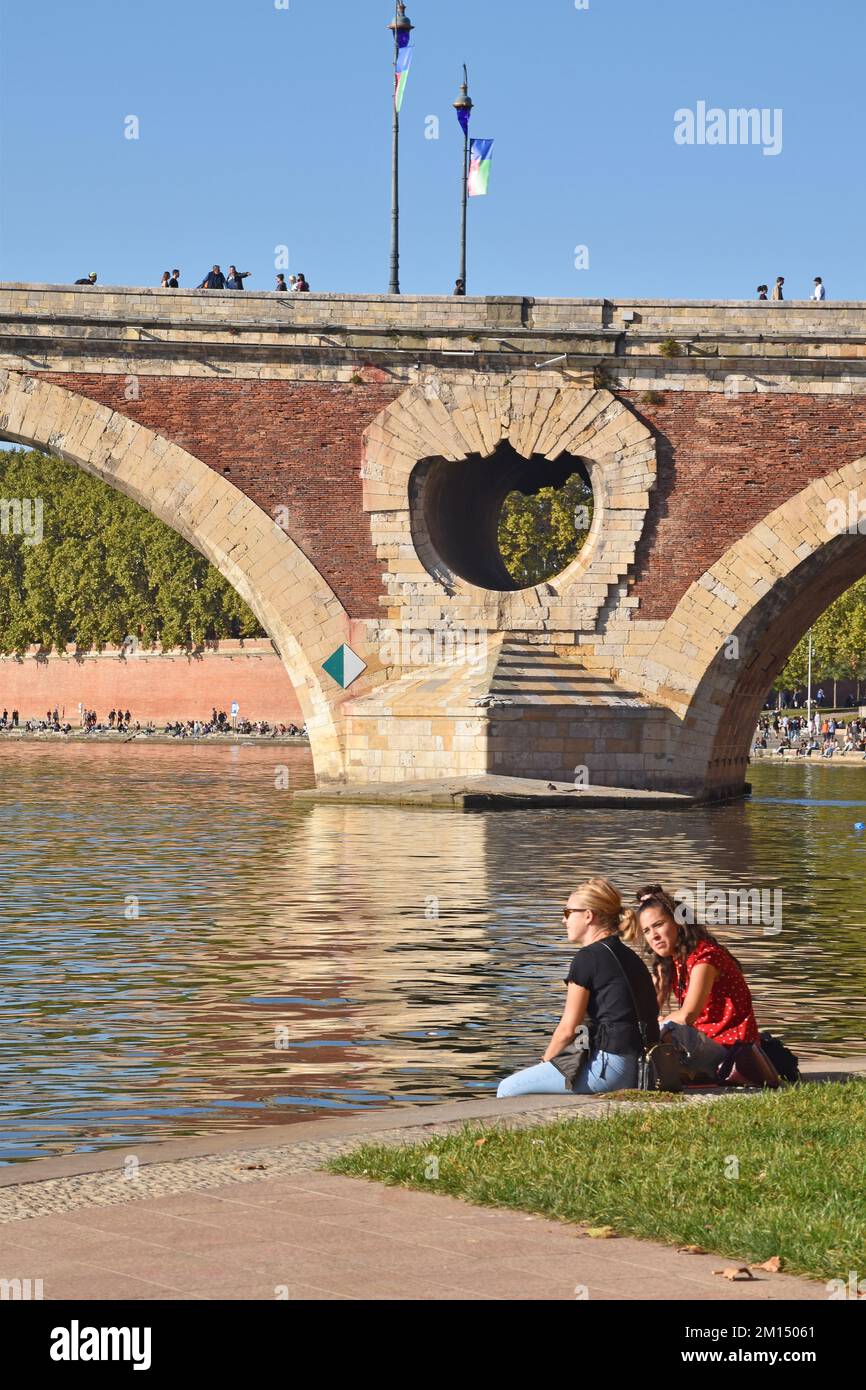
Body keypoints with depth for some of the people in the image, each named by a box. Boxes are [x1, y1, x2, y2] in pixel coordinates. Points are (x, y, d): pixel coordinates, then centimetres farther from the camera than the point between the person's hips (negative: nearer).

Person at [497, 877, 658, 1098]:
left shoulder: (589, 957, -9)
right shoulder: (628, 957, 17)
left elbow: (567, 1029, -9)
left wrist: (545, 1061, 9)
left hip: (611, 1067, -9)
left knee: (508, 1089, -3)